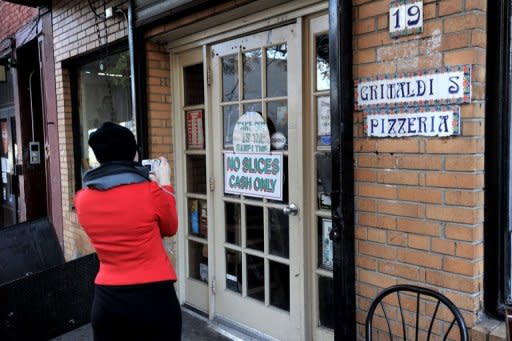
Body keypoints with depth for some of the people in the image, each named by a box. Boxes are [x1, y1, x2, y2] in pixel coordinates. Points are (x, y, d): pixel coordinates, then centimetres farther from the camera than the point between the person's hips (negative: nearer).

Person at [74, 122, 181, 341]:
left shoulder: (82, 199, -4)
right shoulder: (151, 192, -16)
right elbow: (170, 228, 3)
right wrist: (164, 183, 9)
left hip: (107, 300, 3)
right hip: (154, 297, -3)